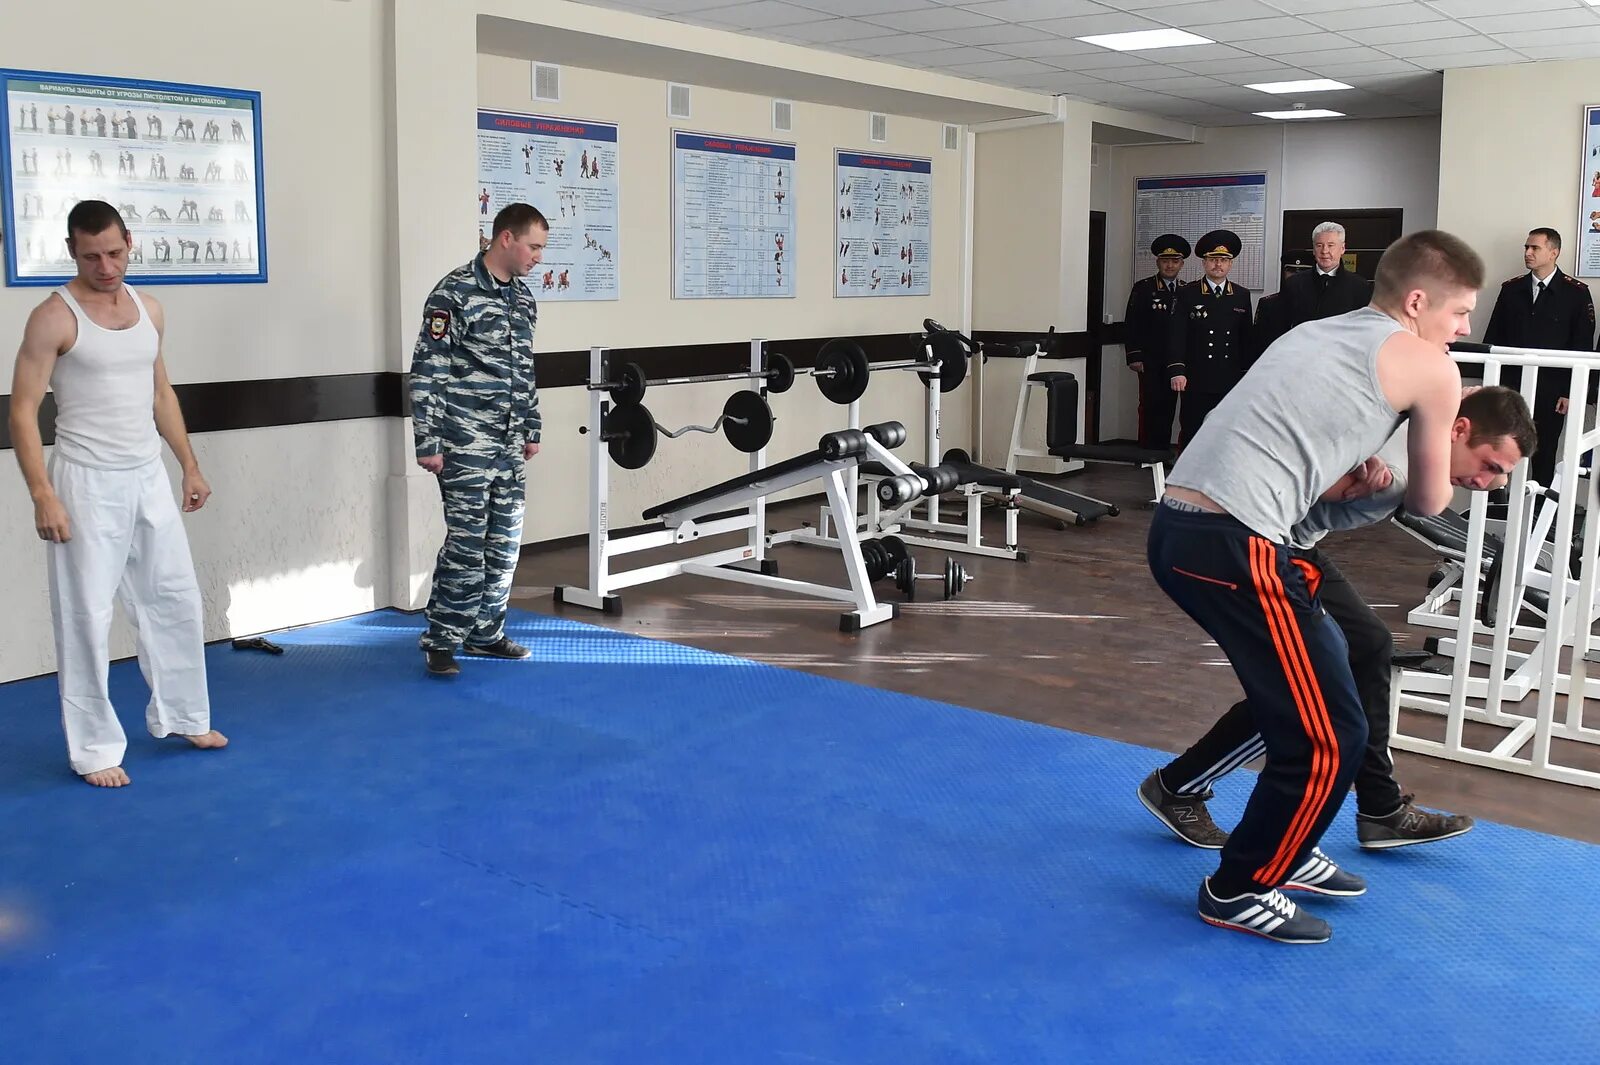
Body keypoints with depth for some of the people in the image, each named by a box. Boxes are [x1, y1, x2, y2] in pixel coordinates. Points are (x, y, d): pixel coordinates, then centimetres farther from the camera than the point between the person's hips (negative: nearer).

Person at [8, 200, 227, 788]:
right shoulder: (53, 318, -11)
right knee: (86, 617, 0)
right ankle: (94, 748, 11)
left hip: (148, 477, 6)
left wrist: (190, 465, 15)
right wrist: (42, 494, -20)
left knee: (176, 601, 14)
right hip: (86, 482, -6)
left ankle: (181, 715, 30)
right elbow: (23, 411, -12)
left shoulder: (149, 309, 7)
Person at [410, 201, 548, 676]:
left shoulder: (524, 298, 12)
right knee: (467, 544, -6)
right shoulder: (455, 293, -11)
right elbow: (426, 371, -12)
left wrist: (532, 429, 21)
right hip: (465, 446, -7)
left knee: (505, 542, 10)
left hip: (509, 446, 8)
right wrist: (428, 443, -14)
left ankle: (485, 632, 23)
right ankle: (441, 641, 7)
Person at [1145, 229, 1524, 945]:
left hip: (1177, 527, 9)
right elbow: (1428, 503, 15)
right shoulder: (1428, 366, 3)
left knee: (1316, 665, 25)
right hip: (1234, 547, -9)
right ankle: (1239, 891, 15)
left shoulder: (1318, 334, 26)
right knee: (1330, 736, 2)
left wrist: (1350, 471, 20)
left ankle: (1283, 846, 35)